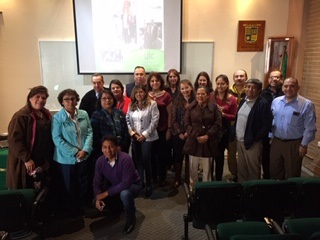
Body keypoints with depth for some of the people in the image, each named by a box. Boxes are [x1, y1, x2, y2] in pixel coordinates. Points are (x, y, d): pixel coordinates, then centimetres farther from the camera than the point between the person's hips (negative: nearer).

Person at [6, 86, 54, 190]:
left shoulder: (46, 114, 10)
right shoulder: (21, 116, -14)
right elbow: (14, 140, -20)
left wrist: (49, 159, 14)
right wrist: (26, 159, -23)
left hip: (44, 162, 7)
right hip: (27, 163, -7)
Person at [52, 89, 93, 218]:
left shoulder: (84, 114, 0)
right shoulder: (57, 117, -12)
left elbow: (89, 132, 0)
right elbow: (57, 139, -15)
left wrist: (85, 150, -14)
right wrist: (75, 152, -17)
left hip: (83, 157, 4)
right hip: (66, 158, -4)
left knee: (83, 185, 16)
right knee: (69, 187, 13)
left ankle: (81, 209, 37)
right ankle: (71, 212, 33)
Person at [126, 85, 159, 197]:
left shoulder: (152, 104, -6)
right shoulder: (131, 105, 9)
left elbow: (154, 121, -11)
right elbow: (127, 120, 8)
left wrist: (145, 134, -13)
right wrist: (131, 131, -7)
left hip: (147, 137, -4)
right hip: (135, 137, 4)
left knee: (146, 161, -3)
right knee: (138, 161, 10)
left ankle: (148, 185, 14)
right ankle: (140, 184, 24)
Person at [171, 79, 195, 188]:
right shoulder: (176, 102, 1)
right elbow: (173, 119, -2)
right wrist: (179, 133, -10)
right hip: (178, 134, 1)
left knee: (189, 157, 9)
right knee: (178, 157, 8)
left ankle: (188, 178, 24)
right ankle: (177, 179, 22)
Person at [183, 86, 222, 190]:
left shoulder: (213, 107, 2)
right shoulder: (191, 107, 3)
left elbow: (218, 124, -3)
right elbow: (187, 124, -2)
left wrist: (207, 136, -14)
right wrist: (196, 136, -12)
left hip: (208, 142, 0)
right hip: (193, 141, 1)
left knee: (207, 167, 7)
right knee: (193, 166, 9)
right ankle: (192, 186, 28)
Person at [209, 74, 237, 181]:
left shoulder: (232, 99, -5)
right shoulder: (210, 96, -1)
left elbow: (234, 117, -5)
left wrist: (222, 114, -19)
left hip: (223, 130, -1)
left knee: (219, 155, 12)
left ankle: (218, 179, 28)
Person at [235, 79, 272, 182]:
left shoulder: (263, 104, -13)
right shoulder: (243, 101, 9)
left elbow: (267, 125, -17)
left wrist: (255, 139, -16)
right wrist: (235, 134, 9)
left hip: (252, 143, -7)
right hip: (239, 140, 7)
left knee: (253, 170, 6)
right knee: (241, 168, 18)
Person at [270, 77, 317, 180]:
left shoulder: (306, 104, -11)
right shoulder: (275, 101, 4)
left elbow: (310, 128, -11)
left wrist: (304, 145, -11)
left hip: (294, 144, -4)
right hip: (276, 142, 5)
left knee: (292, 175, 10)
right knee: (274, 172, 18)